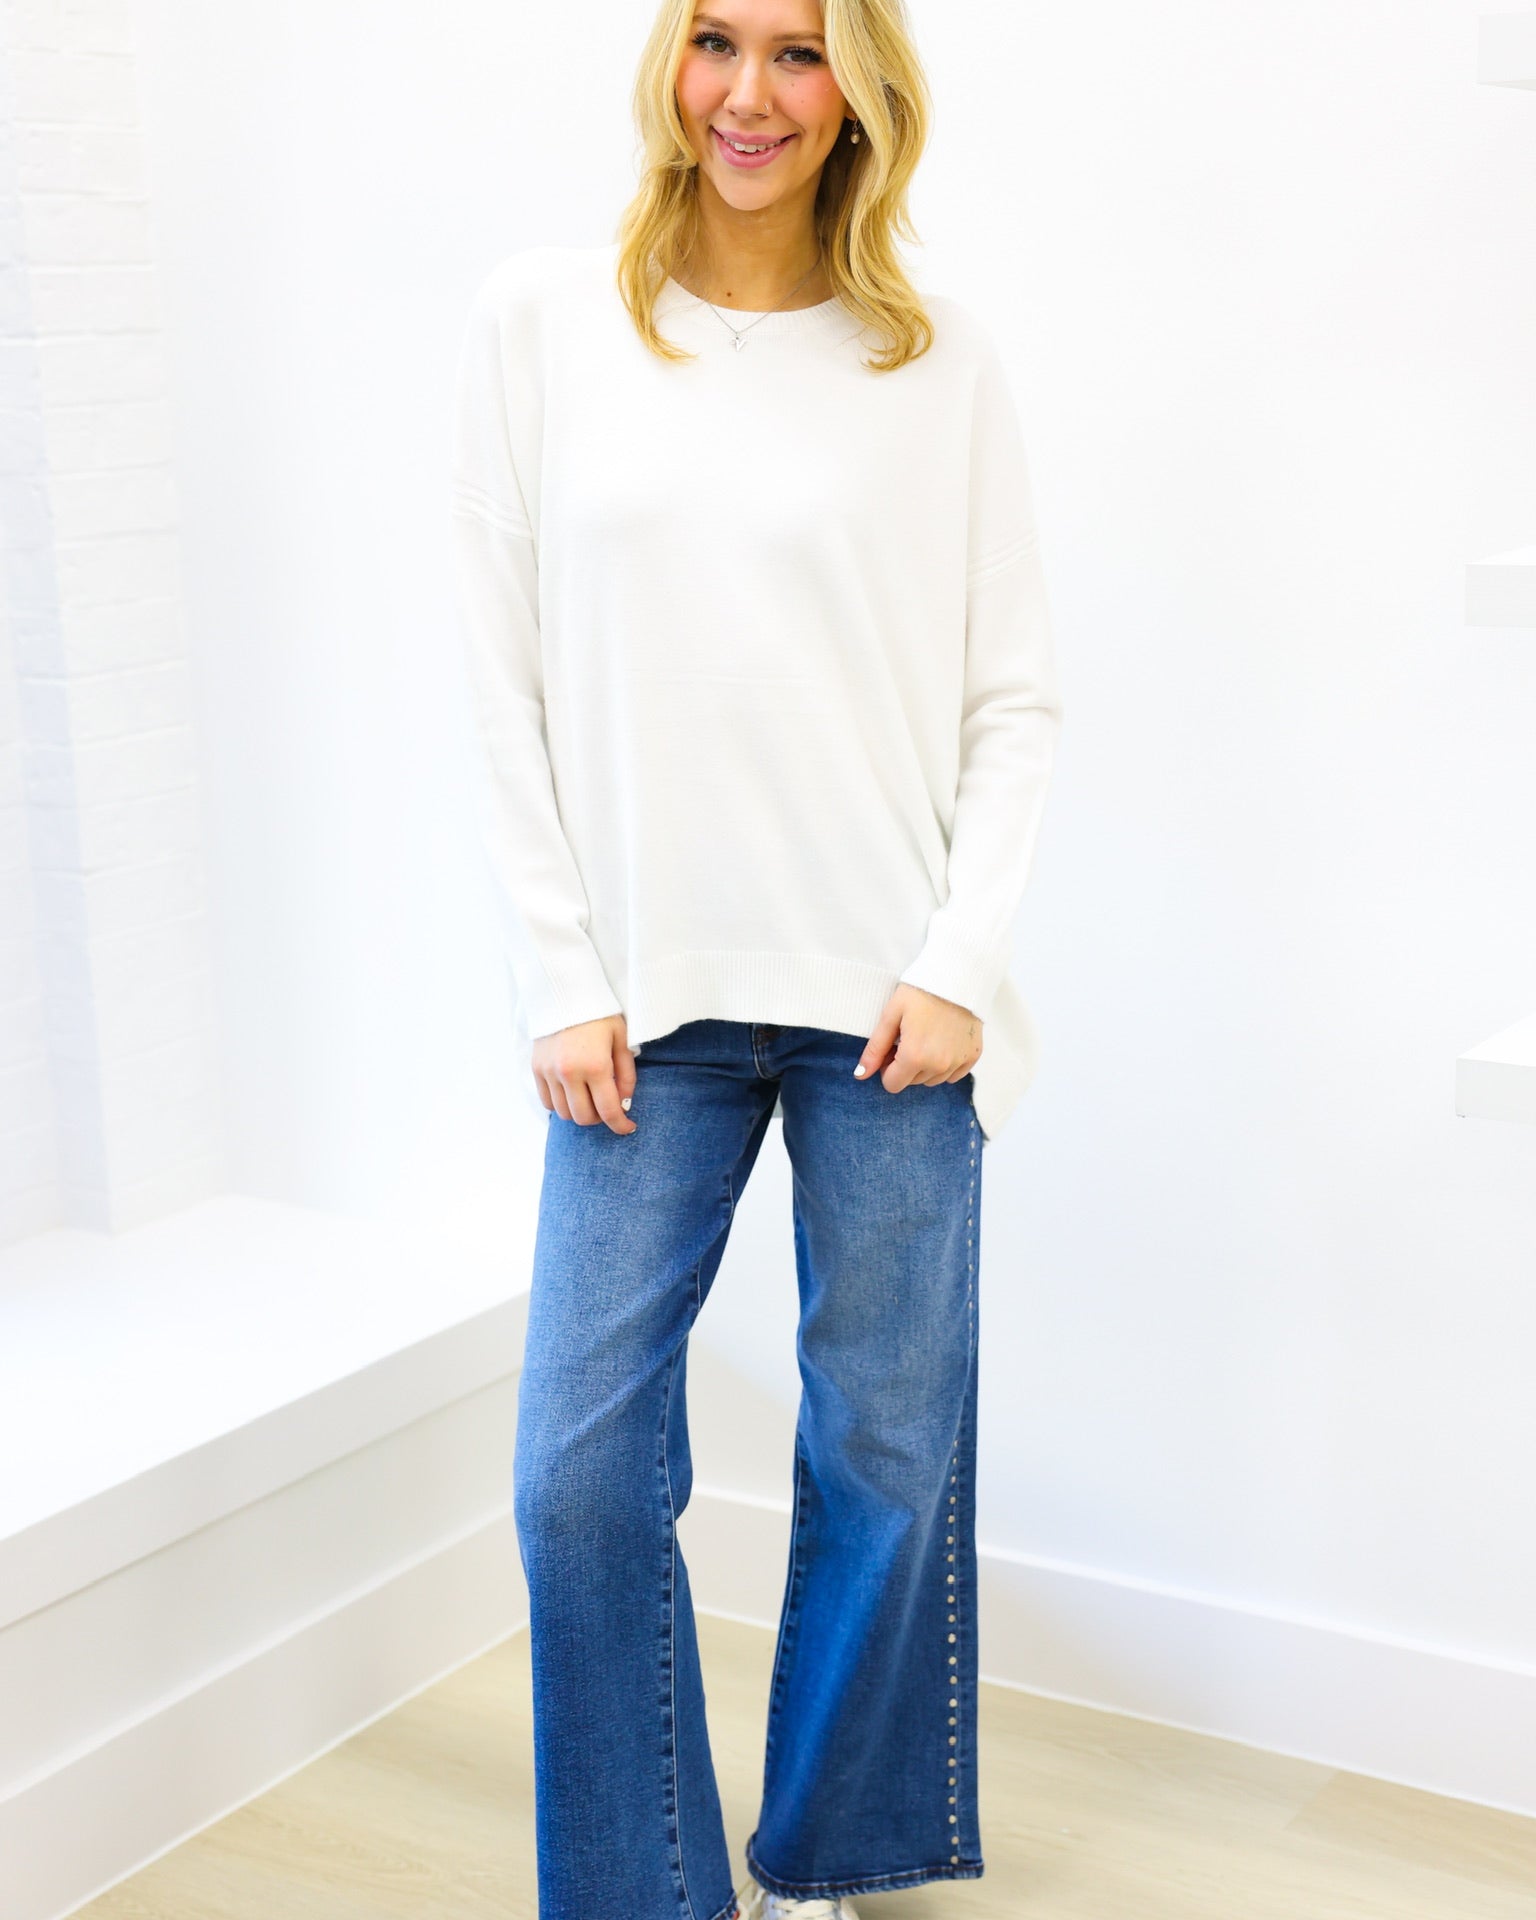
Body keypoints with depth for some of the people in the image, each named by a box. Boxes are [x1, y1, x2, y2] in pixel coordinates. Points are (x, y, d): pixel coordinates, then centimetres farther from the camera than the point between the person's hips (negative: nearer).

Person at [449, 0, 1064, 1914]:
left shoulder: (941, 361, 2)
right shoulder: (540, 321, 2)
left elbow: (1014, 698, 4)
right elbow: (508, 681, 1)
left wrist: (960, 962, -6)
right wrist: (562, 987, -3)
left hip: (890, 995, 0)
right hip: (649, 999, 0)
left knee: (887, 1455, 8)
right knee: (581, 1472, 0)